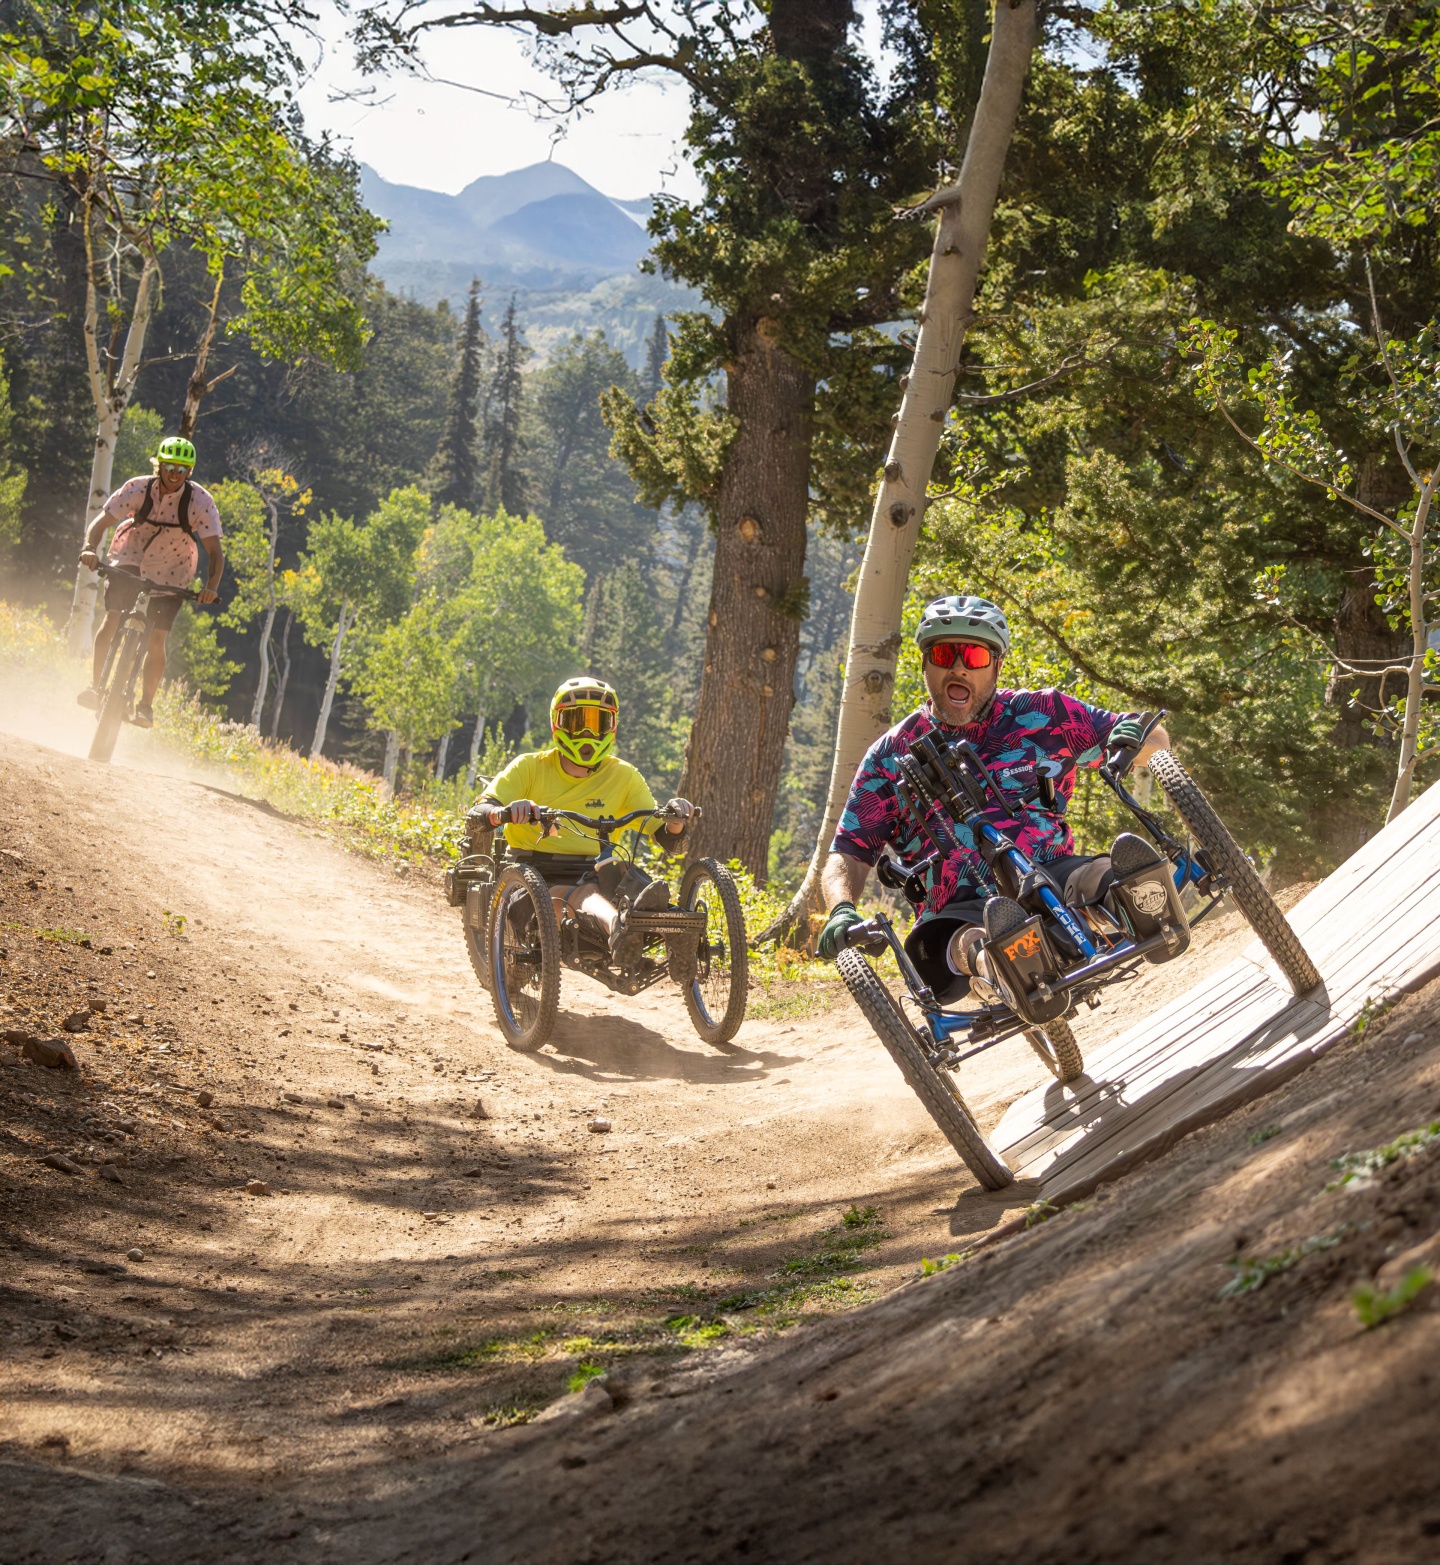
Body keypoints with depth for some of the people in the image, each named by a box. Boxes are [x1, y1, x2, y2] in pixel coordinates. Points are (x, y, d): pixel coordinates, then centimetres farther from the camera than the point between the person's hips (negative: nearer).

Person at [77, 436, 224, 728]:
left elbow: (215, 550, -25)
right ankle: (95, 687, -7)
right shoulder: (138, 489, -21)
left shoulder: (200, 501, -23)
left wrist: (211, 586, -41)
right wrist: (90, 548, -41)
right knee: (113, 618, -19)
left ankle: (146, 705, 6)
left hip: (171, 572, 0)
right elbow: (101, 522, -21)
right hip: (130, 559, 0)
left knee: (156, 640, -7)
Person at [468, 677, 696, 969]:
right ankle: (617, 926, -72)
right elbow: (477, 813, -8)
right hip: (534, 874, -2)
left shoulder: (623, 776, 10)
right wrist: (504, 812, -32)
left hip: (591, 873, 3)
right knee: (580, 891, -38)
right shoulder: (530, 767, 5)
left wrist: (676, 821, -19)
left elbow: (666, 839, 6)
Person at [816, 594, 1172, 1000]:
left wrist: (1133, 734, -13)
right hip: (961, 911, -1)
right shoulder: (890, 758, 11)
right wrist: (842, 911, -16)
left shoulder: (1041, 715, 10)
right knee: (930, 949, -37)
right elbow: (847, 856, 7)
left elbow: (1156, 740, 13)